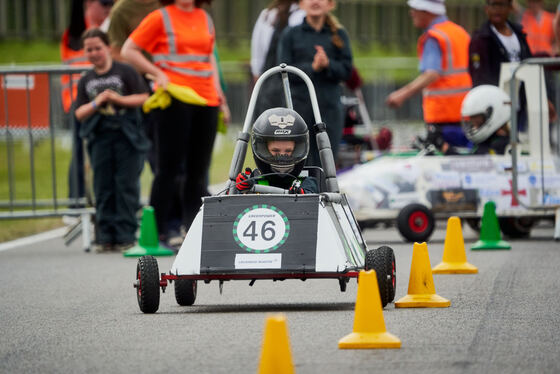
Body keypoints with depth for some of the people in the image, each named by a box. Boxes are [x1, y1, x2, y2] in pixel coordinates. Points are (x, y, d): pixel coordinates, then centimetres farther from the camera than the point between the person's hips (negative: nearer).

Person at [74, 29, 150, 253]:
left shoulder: (125, 72, 1)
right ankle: (105, 236, 7)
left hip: (126, 136, -3)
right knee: (103, 188, 3)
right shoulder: (86, 81, 13)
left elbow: (143, 97, -4)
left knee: (127, 186, -3)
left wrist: (119, 99, -14)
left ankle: (126, 236, 1)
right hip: (100, 139, 4)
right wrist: (96, 103, -8)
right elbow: (79, 114, 9)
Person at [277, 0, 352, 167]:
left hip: (330, 107, 1)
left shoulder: (339, 35, 7)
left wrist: (327, 64, -16)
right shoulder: (290, 34, 3)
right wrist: (312, 67, -16)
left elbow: (346, 70, 3)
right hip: (299, 104, -1)